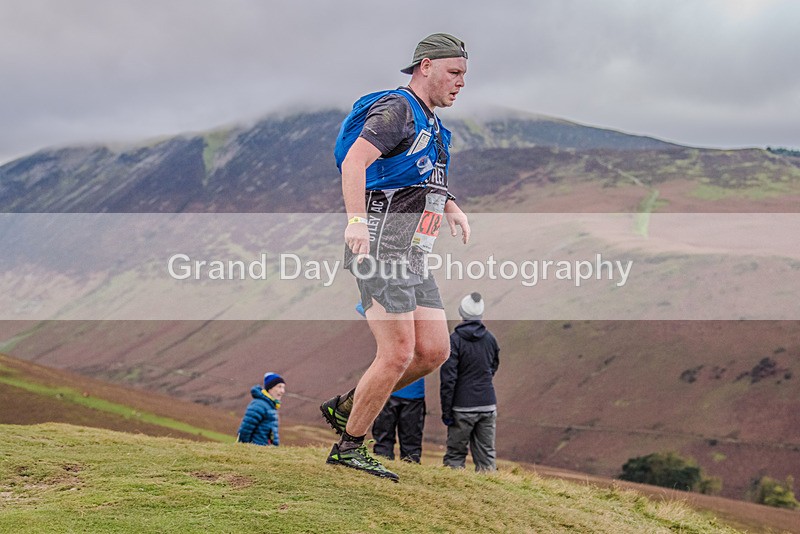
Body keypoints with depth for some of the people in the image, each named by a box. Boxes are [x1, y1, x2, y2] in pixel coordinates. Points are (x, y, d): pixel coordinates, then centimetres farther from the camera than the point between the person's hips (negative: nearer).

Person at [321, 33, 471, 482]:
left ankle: (345, 408, 17)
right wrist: (356, 220, -40)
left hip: (412, 258, 9)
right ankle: (349, 448, 3)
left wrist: (452, 208, 19)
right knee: (398, 354, -11)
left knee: (434, 352, 4)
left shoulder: (432, 125, 21)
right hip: (379, 248, -9)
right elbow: (354, 160, -26)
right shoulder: (396, 109, -10)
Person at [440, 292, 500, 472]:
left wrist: (446, 410, -8)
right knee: (487, 455, 8)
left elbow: (448, 378, -12)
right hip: (488, 405, 4)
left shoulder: (454, 340, -10)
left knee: (455, 455, 5)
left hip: (463, 407, -4)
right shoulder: (490, 339, 5)